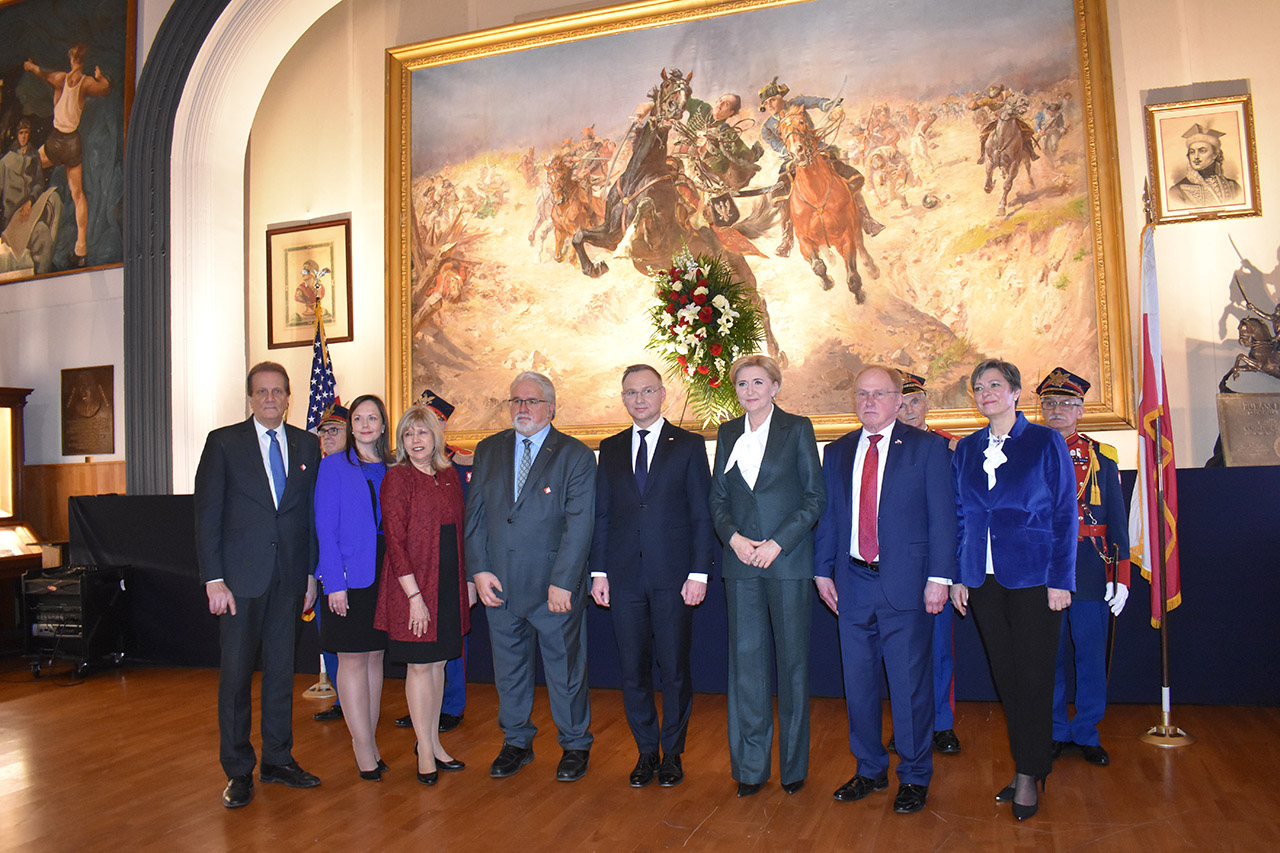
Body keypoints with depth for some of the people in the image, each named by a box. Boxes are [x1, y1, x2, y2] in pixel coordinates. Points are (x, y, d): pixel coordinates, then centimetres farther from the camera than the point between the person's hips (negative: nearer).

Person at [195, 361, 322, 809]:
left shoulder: (306, 446, 8)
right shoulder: (224, 442, -1)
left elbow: (312, 514, 9)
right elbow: (207, 514, -4)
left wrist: (311, 573, 4)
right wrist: (213, 579, -11)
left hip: (290, 577, 3)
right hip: (241, 575, -3)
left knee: (281, 670, 12)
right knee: (236, 674, 4)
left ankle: (277, 759, 25)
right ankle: (238, 769, 18)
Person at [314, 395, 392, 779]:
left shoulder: (391, 469, 9)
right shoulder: (334, 466, -2)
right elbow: (325, 529, -6)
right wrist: (334, 582, -13)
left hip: (384, 574, 4)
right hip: (350, 575, -4)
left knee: (375, 657, 11)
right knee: (353, 660, 1)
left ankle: (369, 744, 21)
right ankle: (365, 750, 8)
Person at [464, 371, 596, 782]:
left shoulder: (575, 455, -4)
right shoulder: (488, 450, 9)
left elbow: (580, 524, -10)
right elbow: (475, 514, 7)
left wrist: (563, 582, -16)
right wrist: (479, 570, -3)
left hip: (555, 584, -3)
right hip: (499, 584, 4)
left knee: (565, 666, 8)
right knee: (508, 667, 15)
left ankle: (575, 745, 26)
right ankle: (516, 742, 33)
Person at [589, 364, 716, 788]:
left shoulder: (689, 445, 2)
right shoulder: (611, 449, 12)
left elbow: (702, 514, -1)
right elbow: (602, 514, 11)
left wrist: (699, 572, -8)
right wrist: (599, 571, 4)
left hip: (673, 575, -3)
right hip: (625, 577, 3)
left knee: (675, 669, 5)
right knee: (633, 670, 8)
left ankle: (672, 753, 22)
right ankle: (646, 752, 25)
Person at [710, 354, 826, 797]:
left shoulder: (797, 428, 1)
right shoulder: (728, 433, 12)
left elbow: (816, 496, -3)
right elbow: (718, 499, 12)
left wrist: (777, 543, -12)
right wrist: (734, 538, -7)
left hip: (788, 559, -3)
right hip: (741, 561, 3)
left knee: (792, 660, 5)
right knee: (745, 660, 5)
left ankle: (794, 765, 20)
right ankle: (750, 767, 17)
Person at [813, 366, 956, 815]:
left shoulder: (927, 447, 0)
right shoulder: (837, 452, 12)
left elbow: (942, 516, -4)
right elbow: (827, 514, 13)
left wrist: (939, 577, -11)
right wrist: (822, 571, 7)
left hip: (906, 584, -4)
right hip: (852, 584, 4)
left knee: (910, 684, 4)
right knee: (858, 682, 12)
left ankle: (915, 777, 20)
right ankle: (870, 770, 28)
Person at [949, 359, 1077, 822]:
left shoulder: (1045, 442, -1)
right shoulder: (967, 449, 10)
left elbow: (1065, 514, -2)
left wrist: (1060, 579, -8)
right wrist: (958, 575, 7)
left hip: (1033, 577, -4)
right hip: (984, 580, 4)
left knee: (1033, 677, 0)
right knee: (1005, 678, 9)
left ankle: (1029, 776, 12)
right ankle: (1028, 765, 22)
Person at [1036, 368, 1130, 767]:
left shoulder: (1102, 456, 5)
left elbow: (1117, 520, 4)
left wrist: (1121, 577, -1)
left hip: (1090, 567, 0)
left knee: (1091, 654, 7)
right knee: (1049, 654, 8)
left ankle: (1087, 734, 21)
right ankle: (1056, 732, 21)